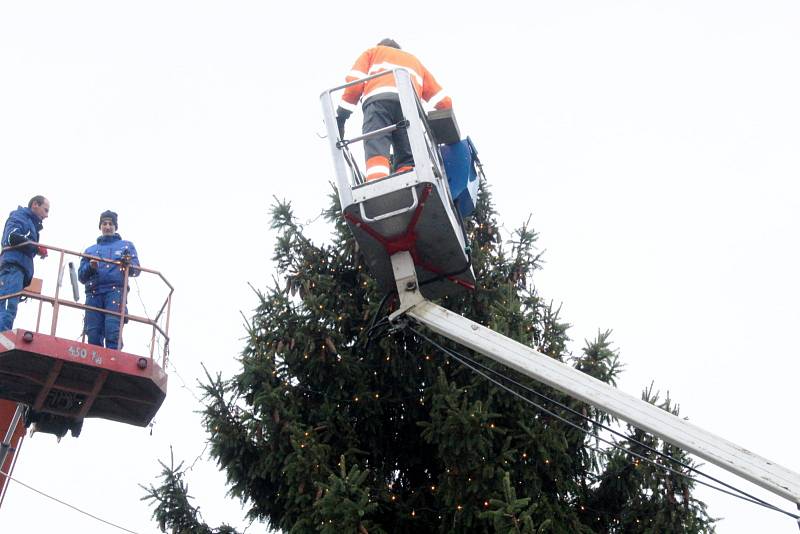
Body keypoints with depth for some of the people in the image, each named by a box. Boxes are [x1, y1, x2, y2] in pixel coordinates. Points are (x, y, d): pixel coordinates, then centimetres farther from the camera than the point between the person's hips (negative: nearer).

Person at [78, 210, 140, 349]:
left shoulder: (126, 246, 22)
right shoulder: (90, 250, 29)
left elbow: (136, 269, 9)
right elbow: (81, 277, 20)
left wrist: (128, 263, -15)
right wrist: (90, 267, -2)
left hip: (115, 292, -3)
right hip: (93, 294, 3)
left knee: (112, 330, -20)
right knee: (93, 333, -8)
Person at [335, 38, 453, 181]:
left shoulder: (373, 52, 36)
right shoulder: (414, 61, 43)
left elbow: (354, 82, 15)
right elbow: (443, 101, 31)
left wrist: (341, 115, 12)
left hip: (378, 99, -2)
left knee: (376, 155, -21)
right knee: (408, 162, -5)